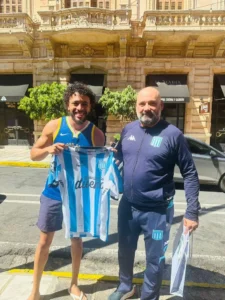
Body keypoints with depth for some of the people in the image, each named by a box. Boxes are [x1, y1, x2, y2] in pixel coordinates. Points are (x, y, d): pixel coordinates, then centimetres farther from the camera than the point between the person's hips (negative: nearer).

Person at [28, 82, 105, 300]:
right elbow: (33, 154, -2)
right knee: (45, 241, 13)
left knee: (76, 239, 18)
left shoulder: (96, 134, -9)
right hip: (54, 193, 0)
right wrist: (48, 149, -22)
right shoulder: (54, 126, -9)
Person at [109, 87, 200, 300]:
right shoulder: (128, 130, 0)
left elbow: (190, 174, -10)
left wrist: (192, 211, -12)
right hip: (127, 205, 5)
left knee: (154, 259, 15)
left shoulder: (172, 134, -14)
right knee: (125, 251, 24)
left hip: (157, 210, -4)